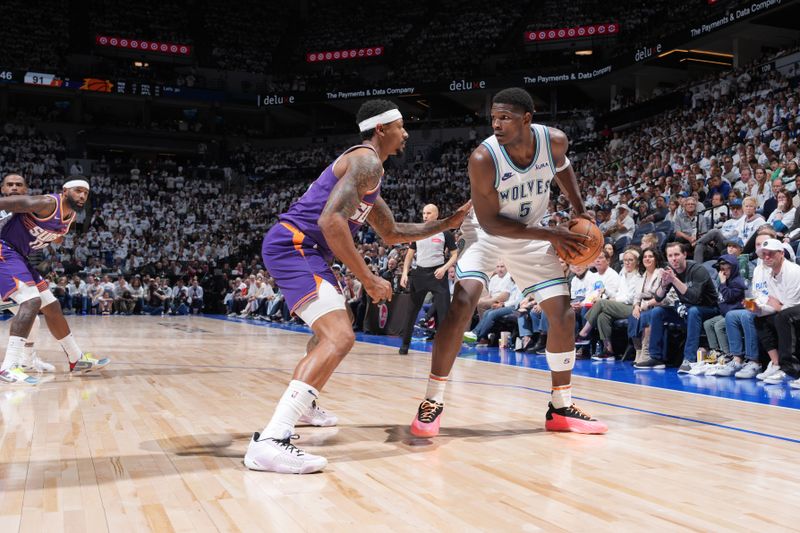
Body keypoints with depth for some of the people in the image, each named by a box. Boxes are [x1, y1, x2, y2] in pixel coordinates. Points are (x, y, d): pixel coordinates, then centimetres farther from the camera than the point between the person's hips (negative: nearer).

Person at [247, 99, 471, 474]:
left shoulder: (366, 168, 24)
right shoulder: (367, 161, -10)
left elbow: (392, 234, 31)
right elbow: (331, 221, -24)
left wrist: (447, 223, 29)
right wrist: (368, 279, -19)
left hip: (302, 249, 11)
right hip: (293, 244, -11)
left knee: (335, 327, 30)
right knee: (339, 338, -25)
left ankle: (303, 403, 48)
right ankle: (269, 441, -34)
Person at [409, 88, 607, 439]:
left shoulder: (554, 141, -19)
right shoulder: (483, 158, -31)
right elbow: (490, 222, -26)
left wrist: (580, 212, -1)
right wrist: (550, 235, -27)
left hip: (531, 236, 4)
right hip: (487, 234, -4)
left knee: (563, 314, 0)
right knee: (463, 304, -24)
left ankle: (561, 409, 14)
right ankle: (432, 402, -11)